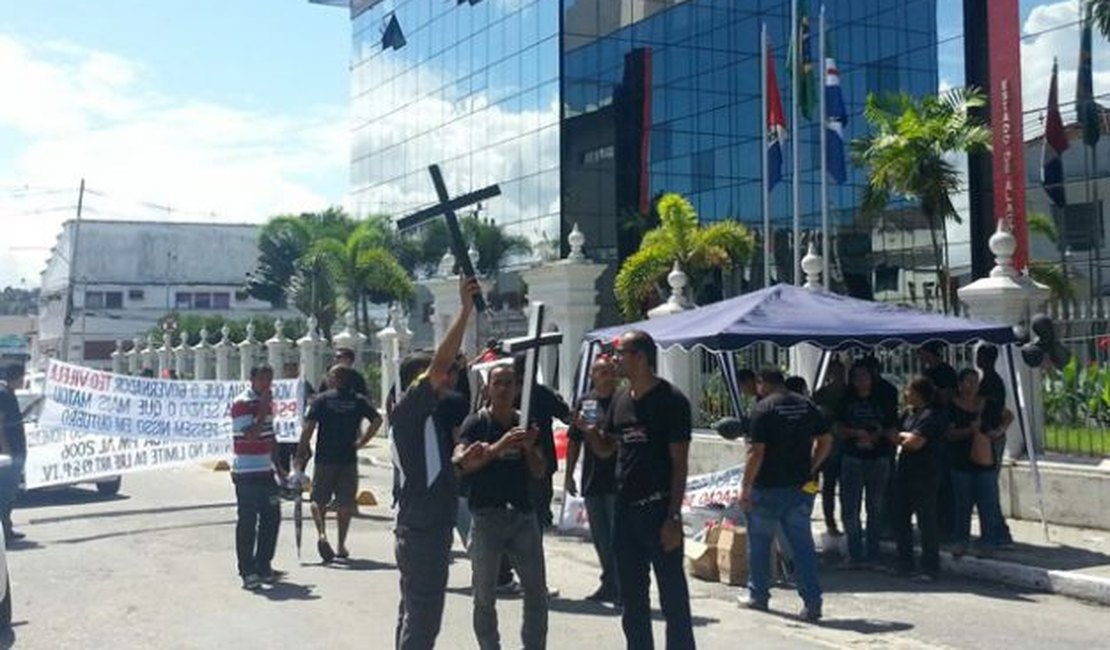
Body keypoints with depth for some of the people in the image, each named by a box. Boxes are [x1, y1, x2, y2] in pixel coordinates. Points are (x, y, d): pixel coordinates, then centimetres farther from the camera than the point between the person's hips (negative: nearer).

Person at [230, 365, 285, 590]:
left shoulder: (267, 403, 14)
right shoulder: (241, 403, -12)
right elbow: (250, 435, -24)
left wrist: (279, 469, 21)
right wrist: (263, 411, -21)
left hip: (266, 471, 8)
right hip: (247, 474, -8)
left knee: (271, 519, 10)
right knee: (247, 523, -3)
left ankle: (263, 567, 21)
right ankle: (248, 572, 3)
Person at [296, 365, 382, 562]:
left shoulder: (321, 400, -2)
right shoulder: (359, 400, 4)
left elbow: (309, 427, -10)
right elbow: (377, 419, -6)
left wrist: (300, 455, -8)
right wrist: (362, 441, 0)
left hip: (325, 459, -2)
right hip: (349, 459, 2)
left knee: (319, 500, 11)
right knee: (345, 504, 11)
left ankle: (322, 534, -12)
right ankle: (341, 546, 15)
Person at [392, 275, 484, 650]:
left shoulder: (423, 418, 17)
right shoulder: (408, 409, -12)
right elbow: (440, 362, -23)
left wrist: (463, 458, 8)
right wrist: (466, 308, -22)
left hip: (420, 531, 10)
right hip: (423, 534, -10)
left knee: (414, 619, 15)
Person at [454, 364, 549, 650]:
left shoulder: (525, 424, 10)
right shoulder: (476, 423, -2)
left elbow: (540, 472, 7)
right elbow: (460, 462, -18)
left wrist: (530, 448, -13)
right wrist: (497, 447, -30)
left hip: (523, 515, 4)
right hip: (486, 516, -3)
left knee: (537, 593, 4)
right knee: (485, 596, 4)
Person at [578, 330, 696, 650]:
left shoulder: (671, 400, -9)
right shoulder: (620, 399, 11)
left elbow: (679, 462, -11)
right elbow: (605, 449, 18)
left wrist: (674, 517, -16)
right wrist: (587, 429, -4)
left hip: (659, 509, -7)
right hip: (625, 508, 7)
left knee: (673, 596, -1)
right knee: (632, 598, 14)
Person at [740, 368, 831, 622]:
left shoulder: (763, 408, -12)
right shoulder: (807, 405, 6)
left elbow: (757, 452, -16)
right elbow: (826, 440, 9)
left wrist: (746, 486, -11)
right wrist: (811, 469, 14)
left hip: (768, 487, -5)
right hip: (801, 487, 5)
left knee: (759, 543, 12)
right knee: (802, 544, 5)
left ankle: (758, 596, 22)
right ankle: (812, 602, -1)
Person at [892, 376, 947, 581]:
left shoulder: (932, 415, -13)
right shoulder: (909, 412, 15)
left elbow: (915, 442, -19)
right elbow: (896, 435, 18)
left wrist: (902, 436, 0)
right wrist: (906, 439, -2)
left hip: (924, 477, -9)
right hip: (904, 472, 9)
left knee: (926, 522, -3)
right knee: (900, 519, 13)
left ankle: (930, 568, 5)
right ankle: (905, 564, 23)